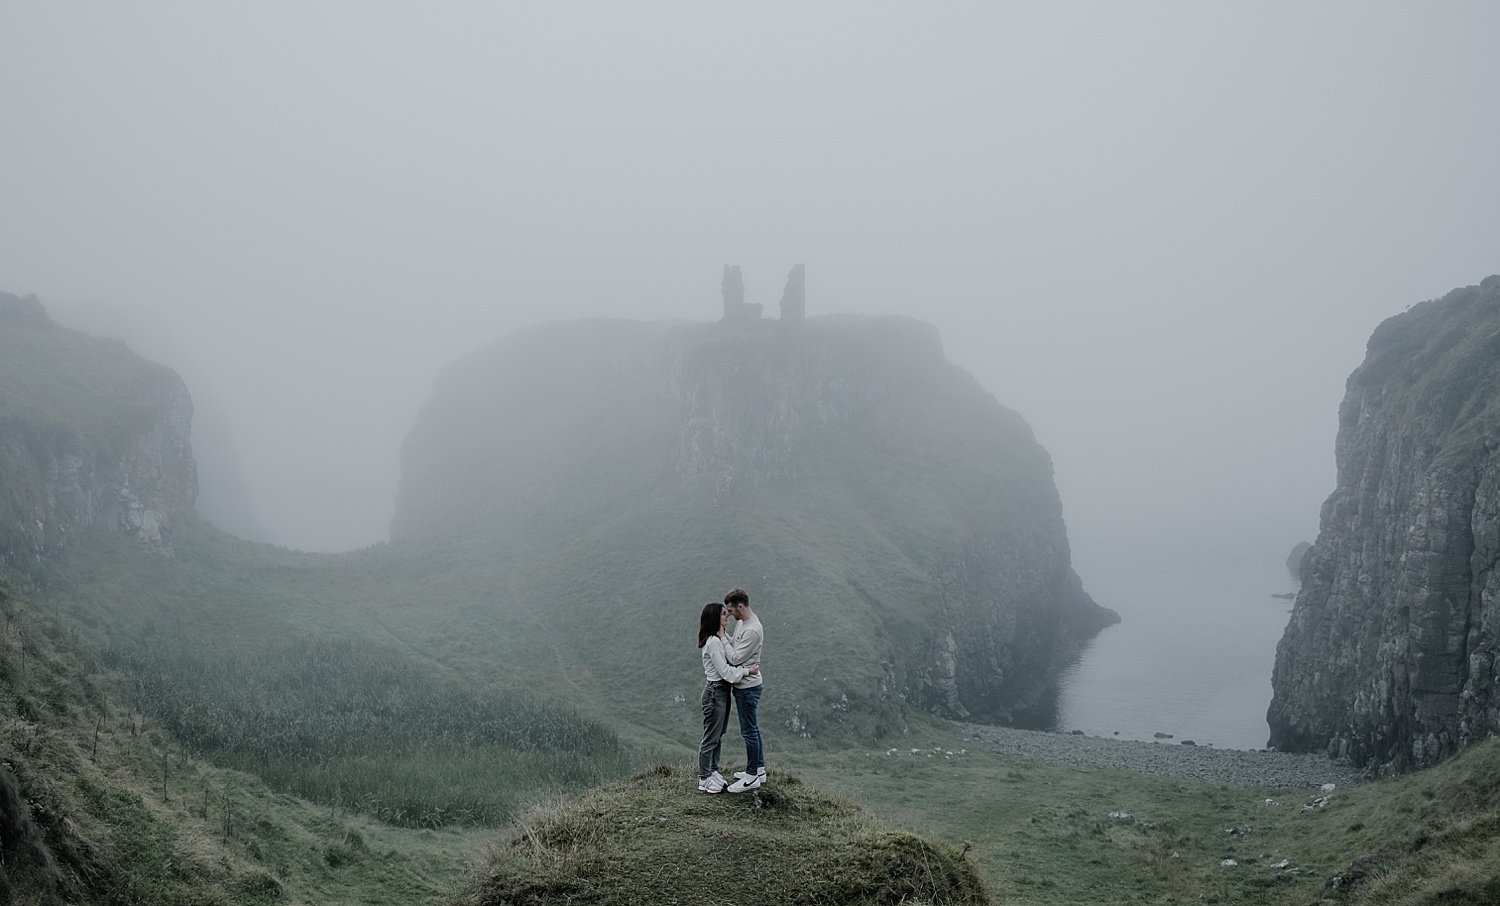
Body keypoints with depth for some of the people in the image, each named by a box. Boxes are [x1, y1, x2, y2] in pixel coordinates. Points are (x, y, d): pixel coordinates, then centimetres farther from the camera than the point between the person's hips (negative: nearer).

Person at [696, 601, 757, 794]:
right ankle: (704, 780, 9)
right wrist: (748, 671, -18)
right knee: (711, 738, 0)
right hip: (715, 692, -10)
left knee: (718, 736, 18)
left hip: (722, 691, 10)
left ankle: (713, 772, 29)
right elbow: (724, 671, -22)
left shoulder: (720, 638, 11)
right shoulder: (713, 642, -20)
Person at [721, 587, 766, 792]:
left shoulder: (753, 630, -26)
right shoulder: (741, 621, 7)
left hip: (748, 687, -10)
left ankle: (752, 776, 8)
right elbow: (735, 647, 18)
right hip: (742, 685, 10)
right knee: (752, 729, 18)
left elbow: (735, 658, -23)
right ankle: (759, 771, 28)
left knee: (749, 730, -1)